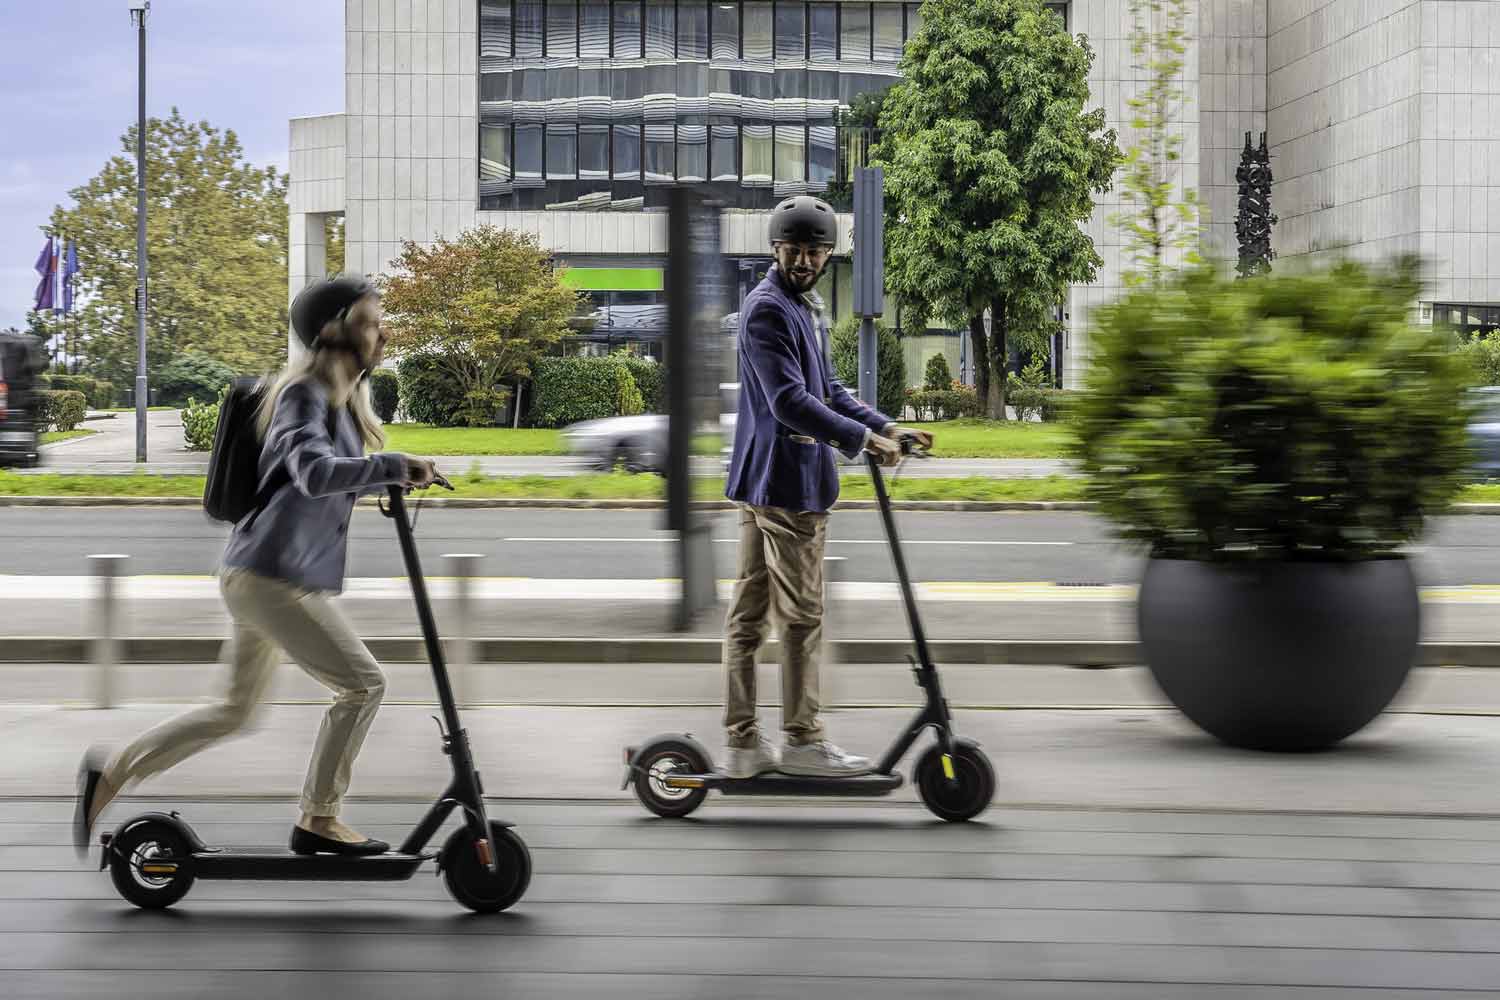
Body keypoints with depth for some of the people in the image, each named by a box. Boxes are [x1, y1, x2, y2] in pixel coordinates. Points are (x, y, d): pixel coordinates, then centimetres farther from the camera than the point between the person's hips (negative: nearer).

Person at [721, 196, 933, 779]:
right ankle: (801, 740, 6)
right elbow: (790, 401, -23)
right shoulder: (767, 310, -14)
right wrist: (862, 440, -24)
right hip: (785, 479, -10)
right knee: (802, 615, -2)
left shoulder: (805, 307, 19)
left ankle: (741, 742, 14)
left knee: (749, 612, 10)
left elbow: (828, 390, 23)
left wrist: (885, 428, 11)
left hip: (766, 482, 10)